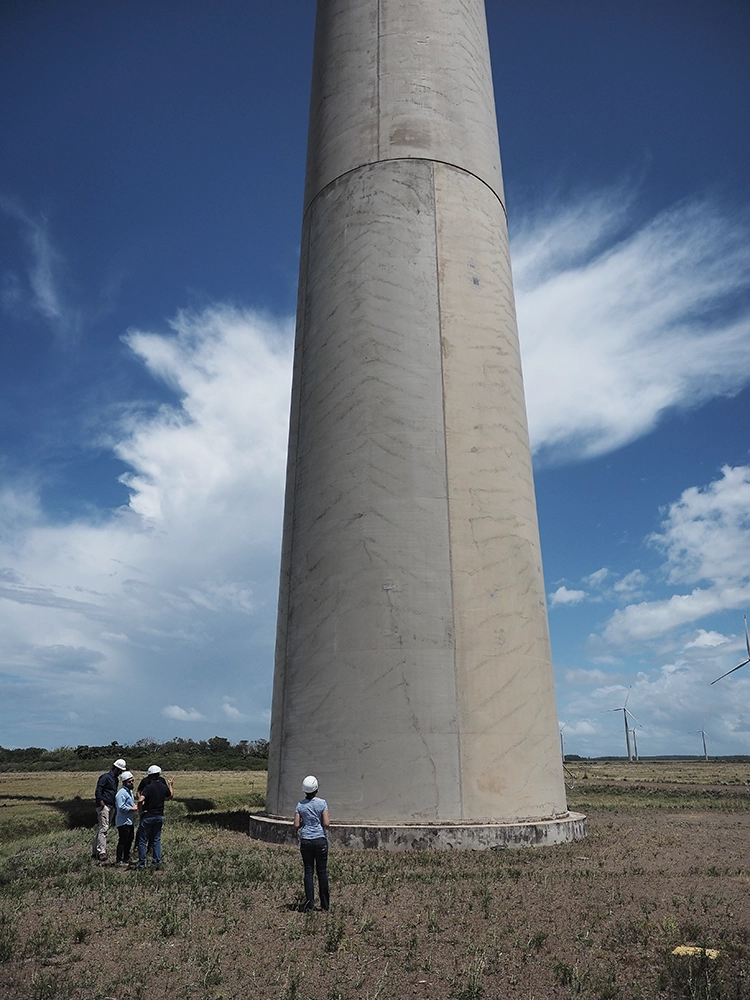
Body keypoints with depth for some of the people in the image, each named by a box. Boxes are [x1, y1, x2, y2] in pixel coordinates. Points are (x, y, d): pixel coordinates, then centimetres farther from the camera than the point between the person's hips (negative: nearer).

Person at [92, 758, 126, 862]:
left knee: (101, 829, 12)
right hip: (104, 806, -9)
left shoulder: (114, 778, 18)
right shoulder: (105, 777, -11)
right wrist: (102, 804, -17)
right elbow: (98, 791, -16)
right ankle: (102, 853, -13)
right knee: (103, 829, -12)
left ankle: (95, 851, 18)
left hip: (111, 807, 9)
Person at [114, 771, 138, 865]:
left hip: (129, 821, 10)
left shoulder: (130, 791, 14)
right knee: (123, 841, -4)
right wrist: (132, 808, -20)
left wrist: (135, 807, 8)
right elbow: (121, 807, -27)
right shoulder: (121, 793, -20)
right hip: (123, 822, -10)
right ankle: (120, 860, 5)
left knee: (129, 840, 17)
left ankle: (126, 859, 29)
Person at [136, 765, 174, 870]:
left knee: (143, 840, 8)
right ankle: (156, 862, 13)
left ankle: (142, 864, 11)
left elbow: (140, 800, -31)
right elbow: (171, 795, 20)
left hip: (148, 816, -5)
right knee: (156, 840, 15)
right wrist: (171, 785, 35)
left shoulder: (148, 787, -17)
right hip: (159, 816, 5)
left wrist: (140, 810, -13)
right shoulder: (164, 787, 0)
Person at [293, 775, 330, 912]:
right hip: (320, 840, -2)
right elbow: (326, 823, -13)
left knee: (308, 871, 9)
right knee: (322, 871, 9)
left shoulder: (300, 805, -2)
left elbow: (296, 826, -3)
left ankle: (310, 903, 7)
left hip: (305, 841, 2)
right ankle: (325, 904, 16)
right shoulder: (322, 803, -9)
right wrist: (328, 822, 8)